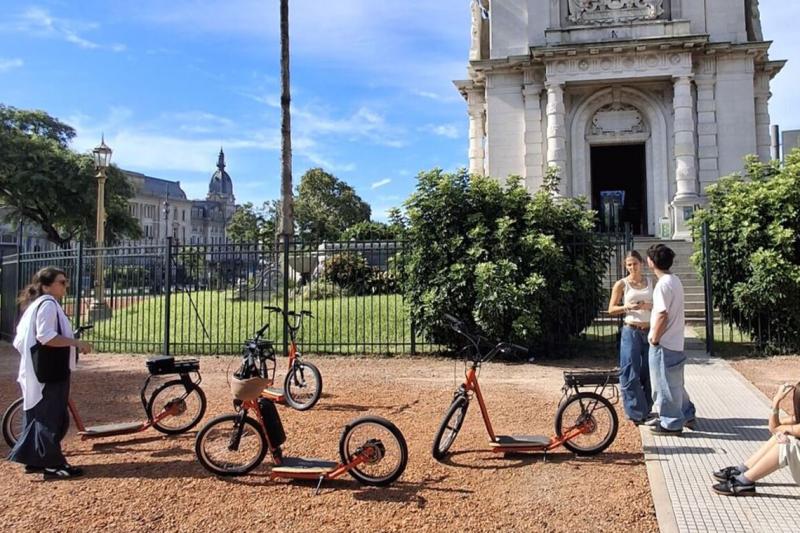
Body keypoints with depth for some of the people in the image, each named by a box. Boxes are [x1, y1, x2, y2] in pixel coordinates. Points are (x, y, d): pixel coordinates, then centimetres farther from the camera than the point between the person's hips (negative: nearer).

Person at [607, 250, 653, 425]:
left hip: (649, 331, 4)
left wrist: (648, 306, -9)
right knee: (631, 373, -3)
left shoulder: (649, 282, 8)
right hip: (631, 332, -4)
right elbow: (611, 309, -1)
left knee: (648, 372, 8)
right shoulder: (621, 284, -2)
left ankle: (646, 411, 21)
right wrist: (627, 307, -19)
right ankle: (636, 413, 5)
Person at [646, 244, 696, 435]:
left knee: (665, 384, 2)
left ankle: (671, 423, 11)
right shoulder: (675, 280, 10)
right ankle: (686, 414, 31)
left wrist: (654, 339, -15)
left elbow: (662, 315, -24)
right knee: (674, 382, 21)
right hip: (675, 341, 9)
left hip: (664, 343, -9)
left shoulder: (663, 284, -20)